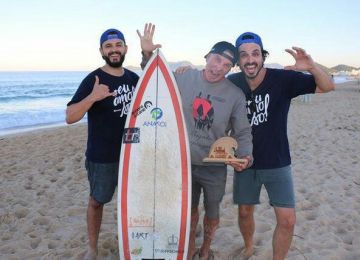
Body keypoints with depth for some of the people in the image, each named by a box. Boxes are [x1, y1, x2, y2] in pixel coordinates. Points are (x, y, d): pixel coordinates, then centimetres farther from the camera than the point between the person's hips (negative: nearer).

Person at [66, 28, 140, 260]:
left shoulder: (134, 78, 3)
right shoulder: (93, 80, -13)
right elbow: (70, 117, -18)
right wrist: (92, 97, -35)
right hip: (102, 156, -5)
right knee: (97, 201, 10)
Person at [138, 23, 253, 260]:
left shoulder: (236, 95, -10)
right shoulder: (184, 79, -7)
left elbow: (243, 133, -5)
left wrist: (246, 156, -24)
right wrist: (148, 55, -8)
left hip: (215, 167, -1)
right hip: (184, 163, 1)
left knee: (212, 214, 17)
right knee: (189, 210, 20)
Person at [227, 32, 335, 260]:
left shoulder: (282, 79, -15)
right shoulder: (233, 83, -9)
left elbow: (327, 87, -14)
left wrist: (312, 66, -36)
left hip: (277, 164, -2)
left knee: (287, 220, -3)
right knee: (245, 211, 16)